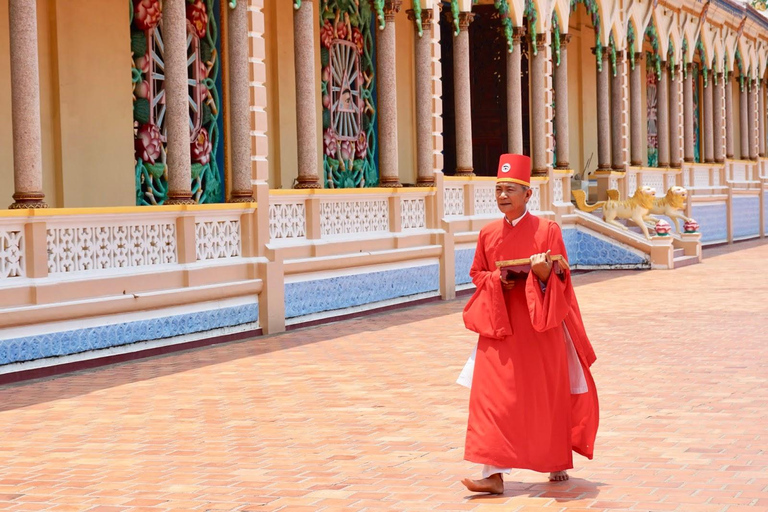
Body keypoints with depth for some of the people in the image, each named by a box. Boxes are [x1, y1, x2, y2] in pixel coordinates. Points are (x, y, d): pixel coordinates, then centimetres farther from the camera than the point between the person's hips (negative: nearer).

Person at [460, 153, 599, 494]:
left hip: (541, 326, -2)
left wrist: (544, 273, -27)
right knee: (493, 397, -8)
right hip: (500, 326, 2)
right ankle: (494, 474, -10)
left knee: (548, 395, 8)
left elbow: (561, 279, -5)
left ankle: (557, 462, 30)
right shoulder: (488, 234, 5)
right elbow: (477, 273, 14)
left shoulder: (548, 230, -5)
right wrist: (496, 280, -7)